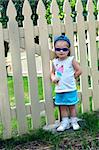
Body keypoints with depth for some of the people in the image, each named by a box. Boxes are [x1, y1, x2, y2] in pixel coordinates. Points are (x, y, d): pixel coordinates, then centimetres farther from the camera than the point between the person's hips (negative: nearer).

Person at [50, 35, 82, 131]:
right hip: (59, 90, 4)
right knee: (62, 107, 11)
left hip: (70, 89, -3)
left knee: (72, 106, 8)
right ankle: (65, 123, 23)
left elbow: (79, 71, -5)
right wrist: (53, 78, -5)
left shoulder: (71, 60, -8)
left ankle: (74, 122, 23)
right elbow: (52, 72, 14)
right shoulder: (55, 62, 3)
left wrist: (72, 77, -4)